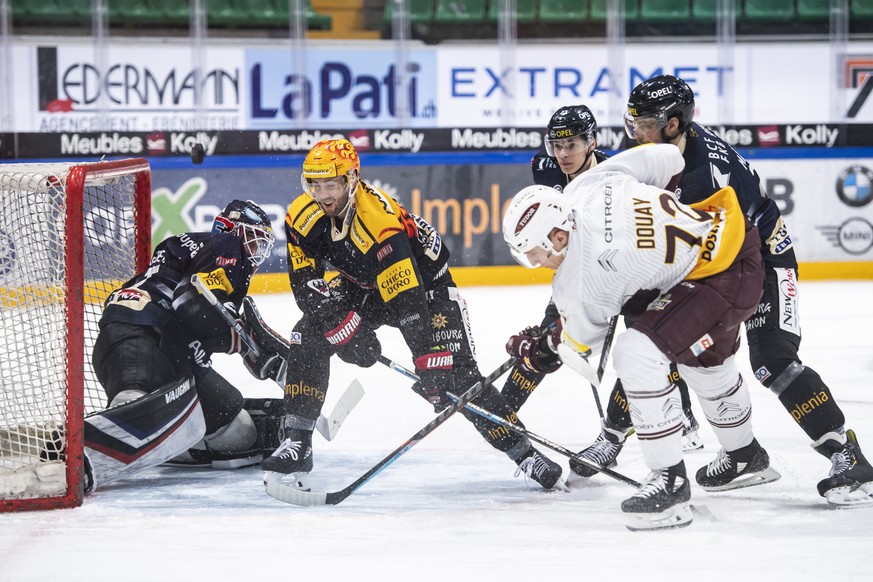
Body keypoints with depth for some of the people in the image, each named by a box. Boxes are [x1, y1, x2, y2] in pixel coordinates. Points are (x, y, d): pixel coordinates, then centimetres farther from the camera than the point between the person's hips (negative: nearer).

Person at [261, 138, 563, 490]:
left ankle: (523, 452, -7)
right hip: (361, 287, 6)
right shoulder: (302, 216, -18)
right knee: (308, 337, -16)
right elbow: (305, 282, -10)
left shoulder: (379, 222, -38)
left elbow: (410, 306, -41)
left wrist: (431, 366, -45)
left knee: (457, 375, -16)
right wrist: (340, 321, -24)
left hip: (424, 280, -6)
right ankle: (296, 443, -10)